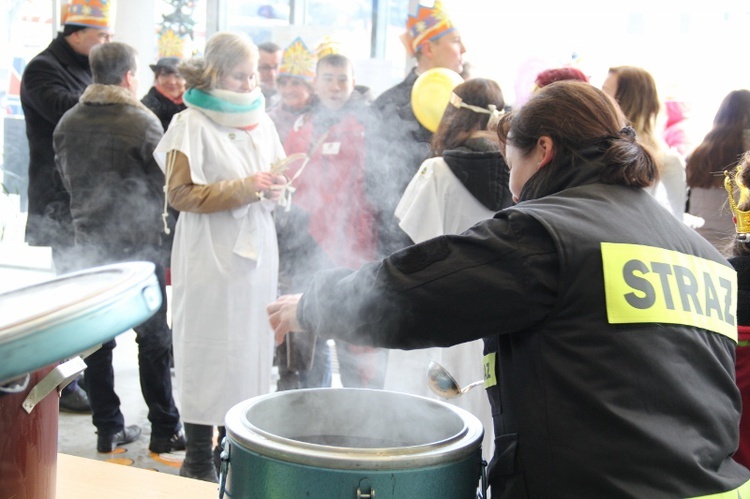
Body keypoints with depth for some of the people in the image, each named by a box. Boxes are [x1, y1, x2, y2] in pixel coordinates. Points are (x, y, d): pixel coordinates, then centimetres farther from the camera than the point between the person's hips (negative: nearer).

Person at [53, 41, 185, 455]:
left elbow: (66, 179, 14)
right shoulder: (143, 122, -14)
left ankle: (108, 428, 16)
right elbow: (165, 181, -7)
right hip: (139, 242, -4)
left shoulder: (68, 123, 2)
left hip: (88, 241, 5)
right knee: (154, 338, 4)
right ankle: (164, 429, 10)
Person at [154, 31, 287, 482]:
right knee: (210, 353, -2)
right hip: (211, 257, -6)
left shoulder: (261, 120, 11)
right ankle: (199, 459, 8)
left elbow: (278, 181, 20)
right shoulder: (192, 124, -6)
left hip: (257, 252, 6)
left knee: (252, 349, 6)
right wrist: (244, 188, -19)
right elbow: (181, 193, -11)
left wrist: (275, 190, -4)